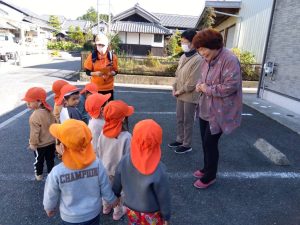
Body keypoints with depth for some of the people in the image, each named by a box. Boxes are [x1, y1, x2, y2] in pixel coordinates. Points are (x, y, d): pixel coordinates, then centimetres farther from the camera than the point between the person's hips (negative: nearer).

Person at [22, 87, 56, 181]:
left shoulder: (35, 116, -30)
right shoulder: (49, 111, -7)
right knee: (50, 159, 21)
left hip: (40, 145, -6)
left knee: (39, 160, 19)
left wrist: (33, 143, -10)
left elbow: (35, 132, -25)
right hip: (51, 141, 6)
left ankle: (39, 174, 37)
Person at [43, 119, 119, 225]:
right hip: (93, 214, 1)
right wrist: (113, 200, 7)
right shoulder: (97, 164, -27)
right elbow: (106, 190, -13)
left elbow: (50, 198, -11)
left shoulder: (57, 173, -29)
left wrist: (49, 210, 11)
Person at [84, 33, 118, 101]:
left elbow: (115, 71, -1)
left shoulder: (112, 56, -7)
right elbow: (88, 72, -4)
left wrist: (110, 73, -23)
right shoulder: (92, 56, -8)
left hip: (108, 87, 0)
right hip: (96, 87, 0)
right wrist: (95, 73, -23)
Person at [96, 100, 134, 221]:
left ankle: (106, 207, 54)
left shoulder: (103, 132, -17)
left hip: (105, 169, 5)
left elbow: (98, 152, -4)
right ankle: (118, 212, 45)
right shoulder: (126, 137, -33)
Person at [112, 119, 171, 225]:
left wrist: (115, 196, 16)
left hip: (131, 210, 3)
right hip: (151, 214, -3)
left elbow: (117, 184, -5)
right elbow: (164, 197, -18)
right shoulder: (158, 171, -33)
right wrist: (166, 216, -1)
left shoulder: (125, 161, -22)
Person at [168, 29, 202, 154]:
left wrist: (180, 91, -13)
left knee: (187, 121, 5)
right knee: (179, 119, 17)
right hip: (180, 95, 8)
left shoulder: (198, 59, -18)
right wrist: (174, 88, 4)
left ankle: (187, 145, 20)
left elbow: (193, 82, -21)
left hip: (190, 96, -8)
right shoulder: (183, 57, 8)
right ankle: (180, 140, 34)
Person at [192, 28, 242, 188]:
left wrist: (207, 89, -20)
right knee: (205, 141, 18)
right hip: (206, 108, 8)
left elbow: (231, 86, -26)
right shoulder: (207, 59, 6)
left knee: (210, 142, 1)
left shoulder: (229, 60, -20)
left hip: (219, 112, -8)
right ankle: (207, 168, 40)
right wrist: (199, 85, -3)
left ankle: (210, 176, 23)